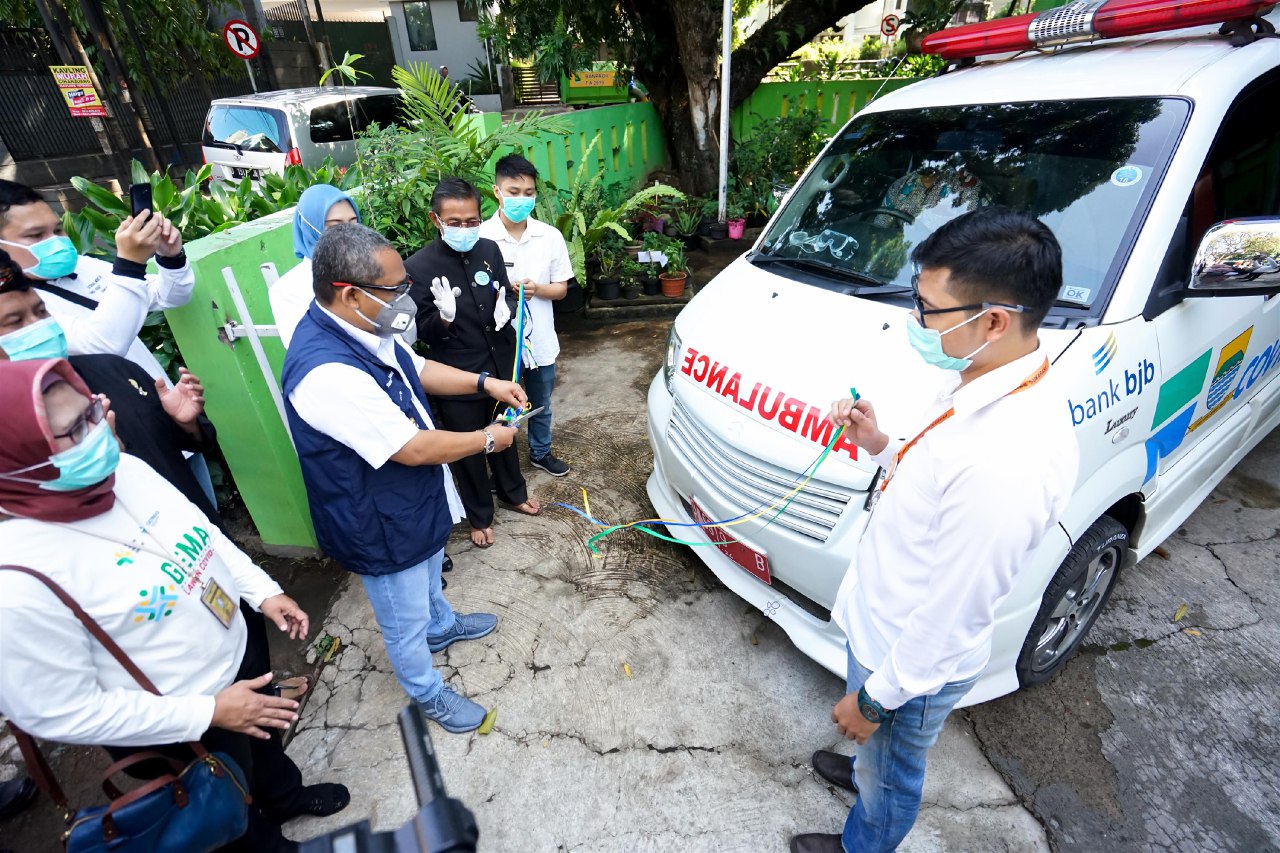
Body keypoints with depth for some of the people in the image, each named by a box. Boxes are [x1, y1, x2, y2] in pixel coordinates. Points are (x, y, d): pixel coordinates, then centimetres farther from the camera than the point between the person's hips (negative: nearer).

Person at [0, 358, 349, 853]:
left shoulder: (122, 469, -15)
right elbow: (58, 714, -25)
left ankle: (287, 796, 64)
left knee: (265, 738, 34)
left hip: (235, 651, 6)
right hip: (178, 728, -6)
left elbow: (201, 529, 2)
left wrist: (263, 589, -2)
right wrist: (209, 711, -22)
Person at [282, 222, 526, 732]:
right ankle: (427, 695, 44)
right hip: (381, 526, -9)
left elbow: (417, 368, 9)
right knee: (405, 621, 18)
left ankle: (442, 626, 63)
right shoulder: (324, 370, -38)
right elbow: (413, 448, -34)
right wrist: (487, 439, -20)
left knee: (429, 575, 35)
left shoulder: (364, 328, -8)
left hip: (415, 501, 9)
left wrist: (484, 382, -2)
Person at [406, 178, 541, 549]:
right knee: (469, 449, 14)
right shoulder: (418, 266, -16)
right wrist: (444, 316, -32)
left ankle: (513, 492, 50)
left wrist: (505, 309, -14)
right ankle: (480, 516, 37)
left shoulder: (489, 249, -3)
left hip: (501, 365, 4)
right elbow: (422, 333, -11)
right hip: (457, 377, -4)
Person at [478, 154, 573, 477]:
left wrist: (537, 289, -18)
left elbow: (561, 288, 2)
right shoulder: (480, 238, -13)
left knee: (541, 405, 22)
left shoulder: (551, 236, -4)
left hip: (540, 339, 3)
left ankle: (540, 452, 45)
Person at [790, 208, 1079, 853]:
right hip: (881, 620, 8)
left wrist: (876, 698, -15)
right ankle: (866, 768, 67)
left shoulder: (1008, 464, -39)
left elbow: (951, 614, -28)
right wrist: (882, 448, -7)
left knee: (890, 771, 26)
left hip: (912, 660, -7)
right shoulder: (985, 383, -9)